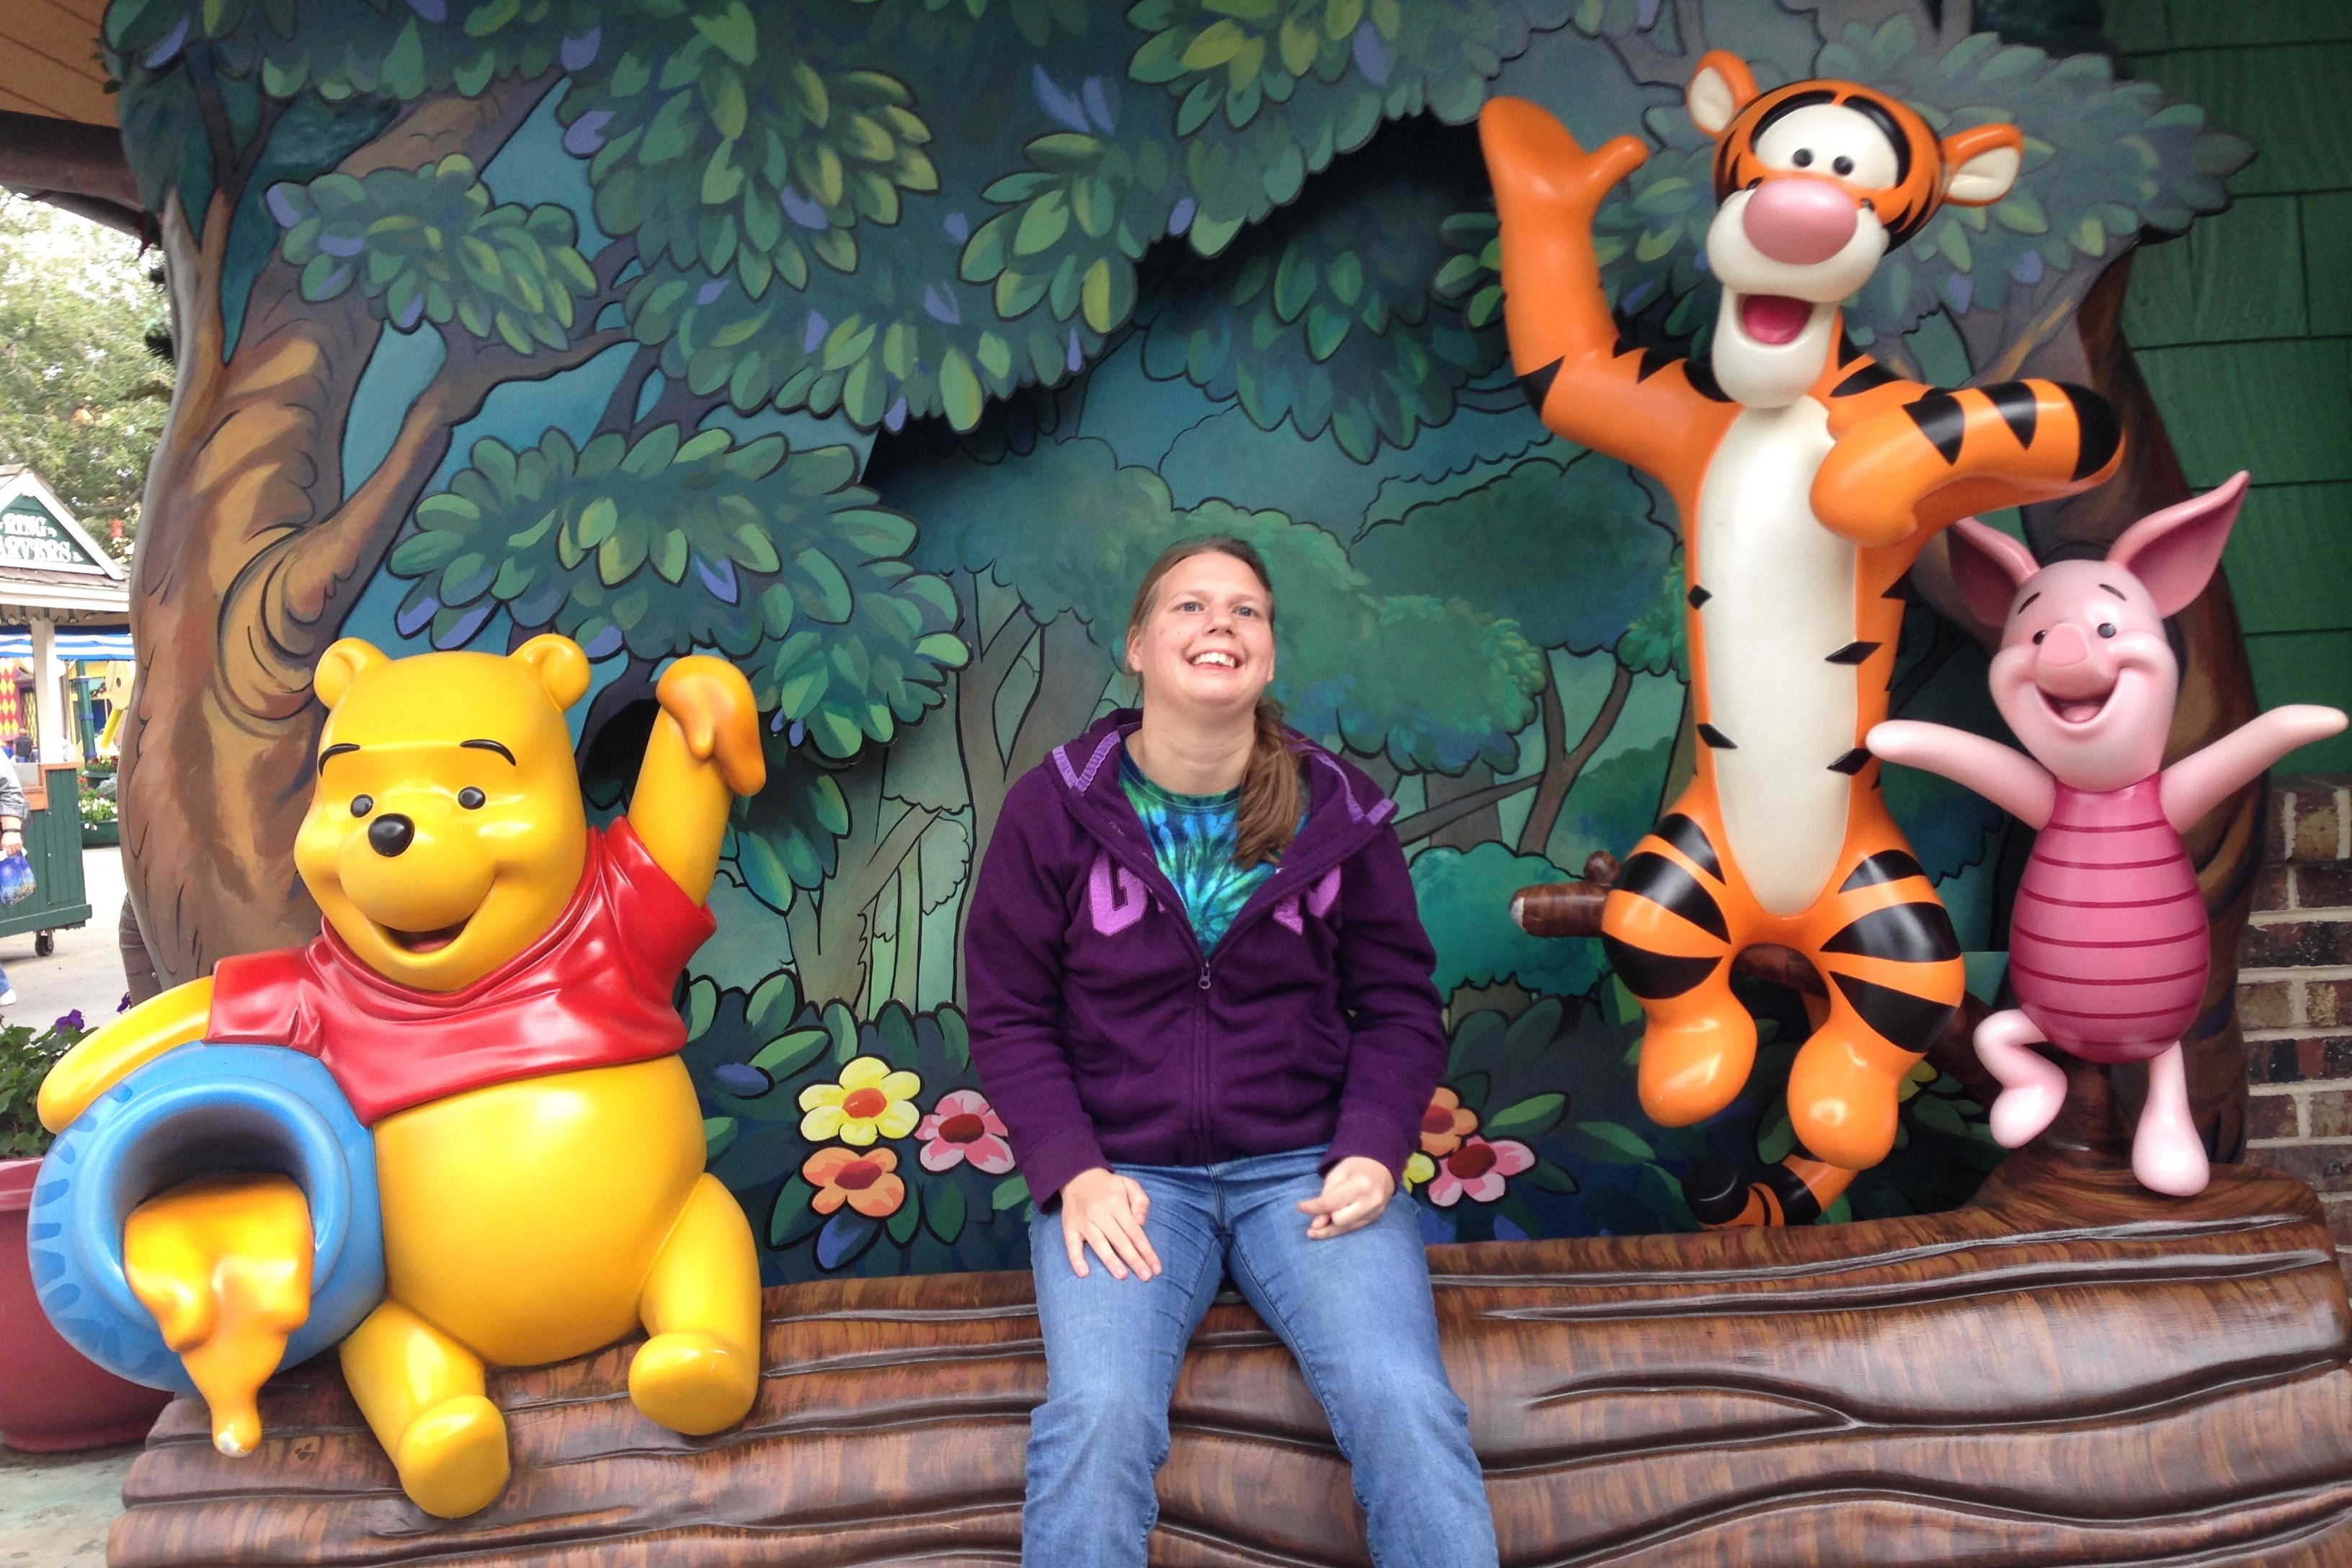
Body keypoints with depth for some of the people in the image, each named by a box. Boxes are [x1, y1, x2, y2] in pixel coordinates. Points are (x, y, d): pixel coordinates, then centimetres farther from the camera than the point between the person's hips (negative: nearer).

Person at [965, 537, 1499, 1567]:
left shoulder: (1338, 809, 3)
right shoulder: (1053, 808, -1)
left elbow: (1398, 1005, 8)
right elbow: (1009, 1017, 2)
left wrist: (1370, 1153, -9)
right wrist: (1073, 1173, -12)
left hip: (1307, 1165, 1)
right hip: (1123, 1173, -1)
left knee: (1405, 1402, -23)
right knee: (1099, 1414, -27)